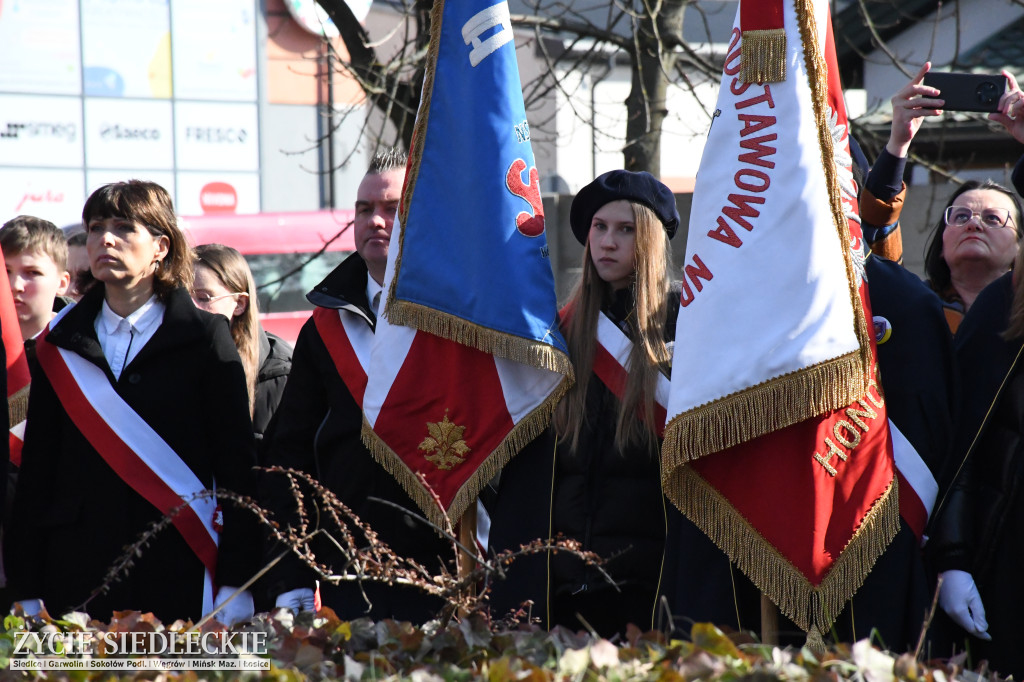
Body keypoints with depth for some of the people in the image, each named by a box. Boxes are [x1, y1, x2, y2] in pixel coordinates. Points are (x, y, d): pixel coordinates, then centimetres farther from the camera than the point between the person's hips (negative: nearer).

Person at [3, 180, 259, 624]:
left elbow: (236, 463, 0)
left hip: (179, 576, -2)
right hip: (79, 578, 2)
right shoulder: (61, 344, 11)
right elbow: (36, 470, 11)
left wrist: (236, 584, -8)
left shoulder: (204, 337, 3)